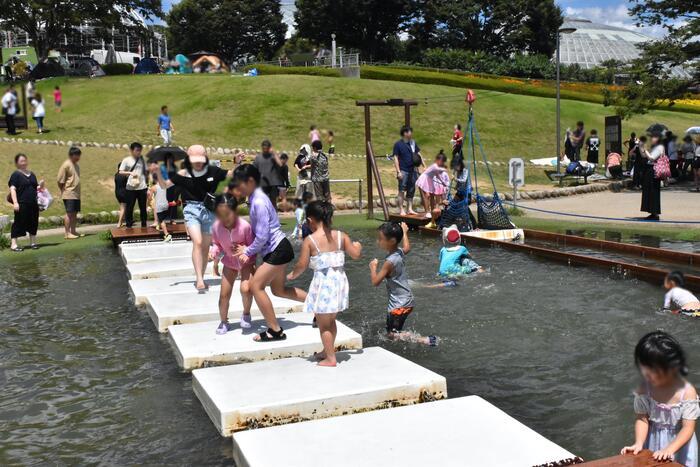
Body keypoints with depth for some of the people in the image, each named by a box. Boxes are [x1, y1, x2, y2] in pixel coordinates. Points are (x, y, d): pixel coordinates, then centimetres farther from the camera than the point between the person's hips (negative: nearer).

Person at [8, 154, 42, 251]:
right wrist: (15, 202, -20)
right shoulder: (16, 175, -4)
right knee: (19, 223, -4)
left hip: (33, 204, 6)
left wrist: (40, 185, 3)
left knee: (33, 223, 11)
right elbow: (12, 189, -11)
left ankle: (33, 242, 23)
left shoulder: (32, 174, 16)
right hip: (22, 204, -6)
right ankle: (13, 244, 0)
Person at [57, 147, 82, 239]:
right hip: (69, 194, -8)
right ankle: (67, 233, -3)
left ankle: (73, 231, 17)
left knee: (75, 213, 10)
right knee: (69, 213, -7)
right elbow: (60, 180, -11)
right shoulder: (66, 165, -11)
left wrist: (78, 191, 15)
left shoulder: (76, 165, 15)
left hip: (76, 194, 8)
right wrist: (63, 191, -5)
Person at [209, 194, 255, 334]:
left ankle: (246, 314, 8)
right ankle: (224, 322, 27)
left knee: (245, 288, -23)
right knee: (224, 294, 3)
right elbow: (217, 244, -2)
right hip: (230, 263, 3)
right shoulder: (216, 227, -22)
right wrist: (213, 252, -22)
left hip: (247, 261, -3)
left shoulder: (245, 226, -32)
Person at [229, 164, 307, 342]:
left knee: (256, 286, -9)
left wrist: (248, 250, -8)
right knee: (279, 290, 18)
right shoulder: (255, 198, 9)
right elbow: (258, 231, 12)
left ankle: (275, 331, -2)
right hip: (276, 249, 10)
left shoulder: (259, 202, -21)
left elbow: (262, 236, -23)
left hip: (277, 249, -10)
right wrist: (248, 249, -1)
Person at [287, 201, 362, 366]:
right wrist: (358, 246, 22)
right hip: (339, 281, 6)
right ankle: (328, 351, 40)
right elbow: (356, 255, 0)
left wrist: (292, 275, 9)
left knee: (323, 324, 10)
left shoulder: (310, 240, -12)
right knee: (331, 321, 25)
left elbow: (302, 265, -11)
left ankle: (330, 359, 14)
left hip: (323, 283, -5)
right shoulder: (341, 236, -1)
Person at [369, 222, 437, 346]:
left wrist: (373, 266, -7)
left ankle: (426, 341, -12)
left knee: (392, 335, -6)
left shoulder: (390, 261, -24)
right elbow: (407, 248, 25)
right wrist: (404, 232, 36)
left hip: (399, 304, -9)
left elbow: (375, 282, -23)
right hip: (406, 299, 9)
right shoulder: (399, 252, 0)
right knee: (389, 329, 20)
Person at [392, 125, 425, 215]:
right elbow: (395, 158, -7)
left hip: (412, 170, 6)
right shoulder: (398, 144, -6)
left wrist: (424, 166, 8)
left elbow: (419, 155, 15)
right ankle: (401, 210, 2)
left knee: (411, 191, 10)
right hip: (403, 171, -6)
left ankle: (410, 209, 17)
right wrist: (398, 171, -14)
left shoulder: (413, 143, 10)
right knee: (402, 191, -3)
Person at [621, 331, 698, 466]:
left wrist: (669, 449, -33)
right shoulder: (644, 389, -14)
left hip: (679, 445, -2)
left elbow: (688, 428, -22)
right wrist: (638, 443, -27)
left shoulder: (687, 392, -22)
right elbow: (642, 419, -11)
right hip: (653, 443, 2)